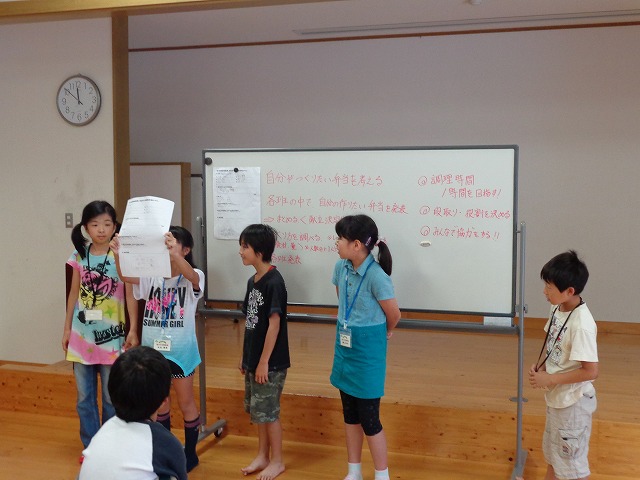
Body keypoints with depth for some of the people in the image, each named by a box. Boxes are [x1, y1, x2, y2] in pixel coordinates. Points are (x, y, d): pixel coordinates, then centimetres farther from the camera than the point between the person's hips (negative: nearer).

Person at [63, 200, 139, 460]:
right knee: (84, 397, 12)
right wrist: (67, 328, 9)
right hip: (82, 334, 3)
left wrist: (133, 330, -8)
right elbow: (74, 294, 9)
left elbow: (130, 295, -5)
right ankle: (90, 446, 25)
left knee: (111, 397, 8)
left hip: (111, 335, -3)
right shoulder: (79, 256, 2)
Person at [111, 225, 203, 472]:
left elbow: (189, 274, -35)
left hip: (180, 350, -4)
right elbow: (127, 276, -14)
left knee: (185, 402, 9)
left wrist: (173, 254, -55)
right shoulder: (152, 277, 1)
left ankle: (190, 453, 25)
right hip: (153, 350, 4)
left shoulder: (194, 279, -11)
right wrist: (118, 255, -35)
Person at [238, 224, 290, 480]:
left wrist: (264, 361, -18)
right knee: (256, 410, 16)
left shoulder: (274, 282, -18)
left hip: (271, 362, -8)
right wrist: (245, 356, 14)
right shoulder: (252, 281, 7)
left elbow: (274, 324, -20)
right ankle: (262, 456, 31)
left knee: (268, 411, 3)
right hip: (253, 359, 8)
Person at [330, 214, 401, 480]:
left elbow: (394, 315, -12)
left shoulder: (376, 276, -23)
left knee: (369, 418, 2)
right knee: (350, 415, 17)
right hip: (345, 347, 7)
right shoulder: (341, 267, -2)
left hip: (367, 351, -7)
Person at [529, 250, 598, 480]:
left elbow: (590, 371, -27)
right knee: (552, 450, 27)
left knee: (571, 459, 11)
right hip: (556, 396, 8)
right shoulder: (557, 308, -6)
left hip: (573, 401, -8)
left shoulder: (582, 325, -30)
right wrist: (539, 366, -6)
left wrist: (548, 379, -22)